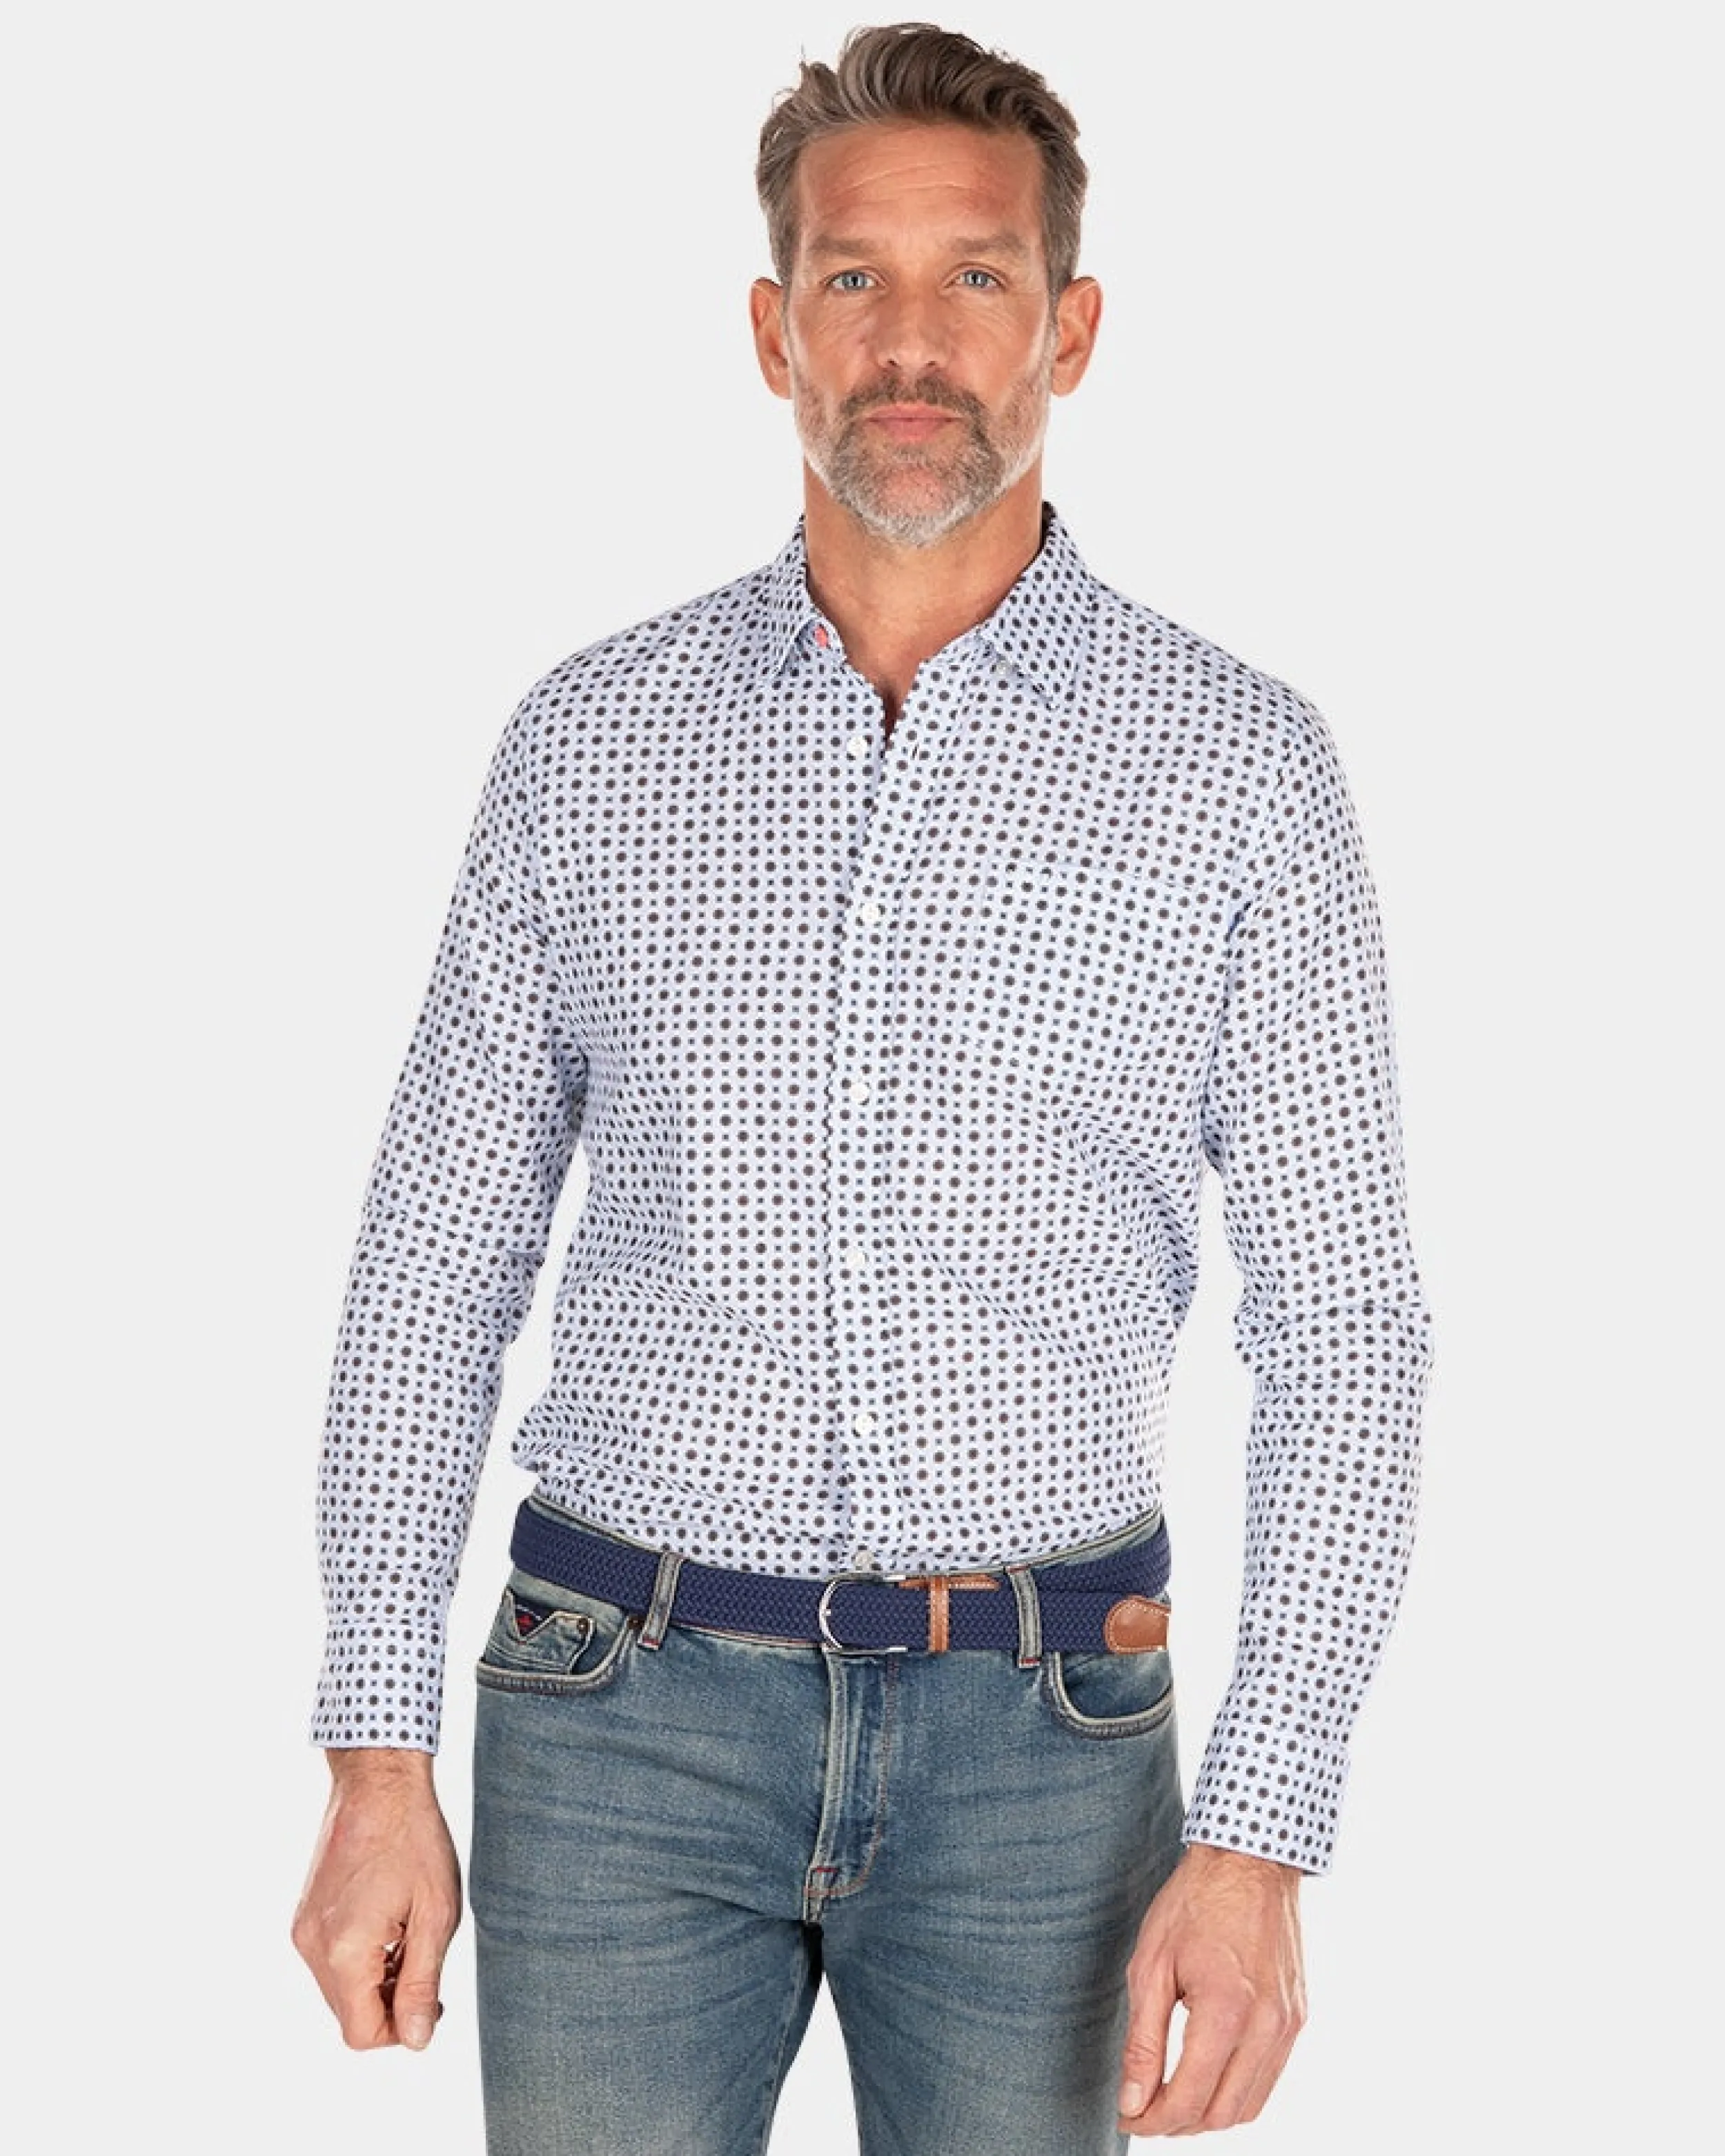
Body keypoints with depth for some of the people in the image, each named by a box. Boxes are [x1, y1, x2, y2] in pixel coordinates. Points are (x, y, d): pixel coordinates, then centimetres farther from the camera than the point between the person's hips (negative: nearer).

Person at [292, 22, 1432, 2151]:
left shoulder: (1236, 764, -4)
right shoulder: (595, 738, 1)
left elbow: (1339, 1319, -4)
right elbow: (441, 1247, 5)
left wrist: (1261, 1836, -11)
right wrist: (377, 1751, 0)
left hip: (1034, 1733, 0)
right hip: (625, 1718, 1)